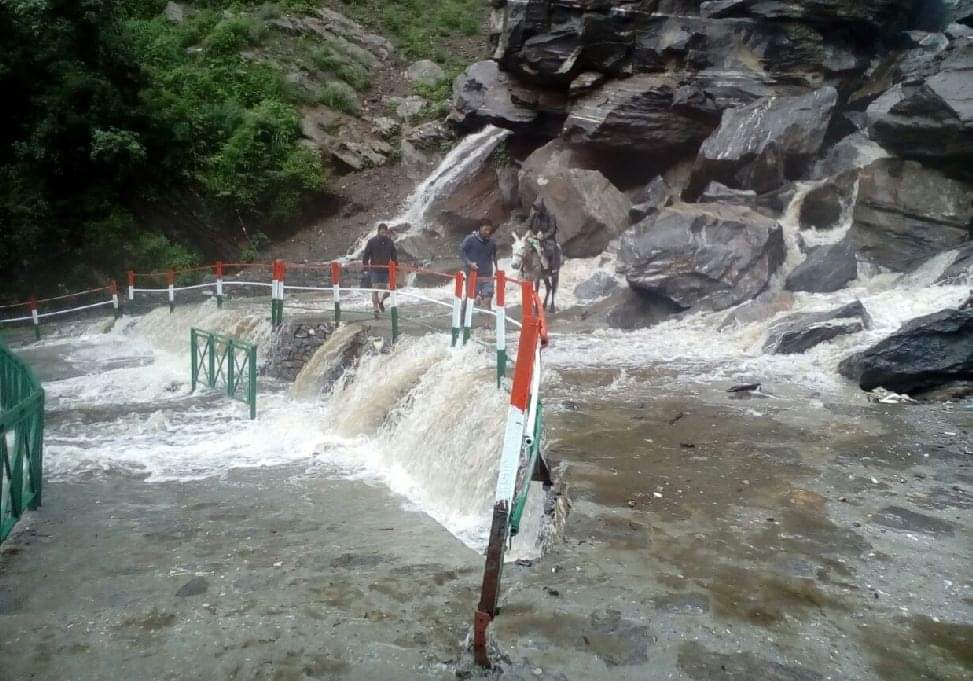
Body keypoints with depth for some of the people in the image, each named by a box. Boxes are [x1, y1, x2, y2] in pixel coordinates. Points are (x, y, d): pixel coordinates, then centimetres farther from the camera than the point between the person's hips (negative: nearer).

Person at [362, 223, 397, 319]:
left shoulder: (390, 242, 5)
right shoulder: (372, 242, -3)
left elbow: (394, 256, 13)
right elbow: (365, 255, 2)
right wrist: (365, 267, -5)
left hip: (386, 270, 2)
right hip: (375, 270, -2)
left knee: (388, 291, 0)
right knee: (375, 290, -3)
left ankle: (381, 301, 32)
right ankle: (376, 310, 7)